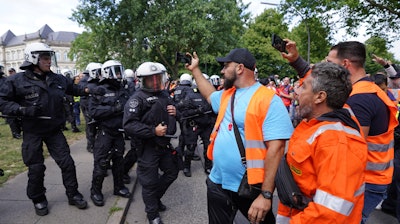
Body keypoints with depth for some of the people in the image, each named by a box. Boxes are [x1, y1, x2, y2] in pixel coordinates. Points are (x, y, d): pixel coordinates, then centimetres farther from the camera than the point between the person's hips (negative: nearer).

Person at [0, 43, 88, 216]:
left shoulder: (58, 79, 2)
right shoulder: (17, 80, -10)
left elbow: (74, 89, 18)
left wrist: (89, 90, 5)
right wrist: (23, 110, -23)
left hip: (54, 130, 3)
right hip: (32, 132, -3)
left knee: (67, 162, 4)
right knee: (36, 168, 7)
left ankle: (73, 195, 21)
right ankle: (38, 200, 29)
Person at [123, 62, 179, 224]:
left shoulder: (165, 94, 9)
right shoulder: (138, 98, -15)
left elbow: (171, 116, 24)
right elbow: (129, 125, -24)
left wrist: (174, 112, 0)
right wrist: (153, 131, -25)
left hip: (164, 143, 8)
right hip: (148, 147, -7)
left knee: (172, 172, 21)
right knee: (150, 181, 5)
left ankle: (155, 198, 44)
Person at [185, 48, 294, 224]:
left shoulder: (269, 100, -17)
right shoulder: (226, 94, 7)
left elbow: (275, 148, -22)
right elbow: (209, 95, 31)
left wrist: (266, 194, -24)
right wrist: (195, 70, 30)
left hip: (250, 188, -6)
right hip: (218, 182, 7)